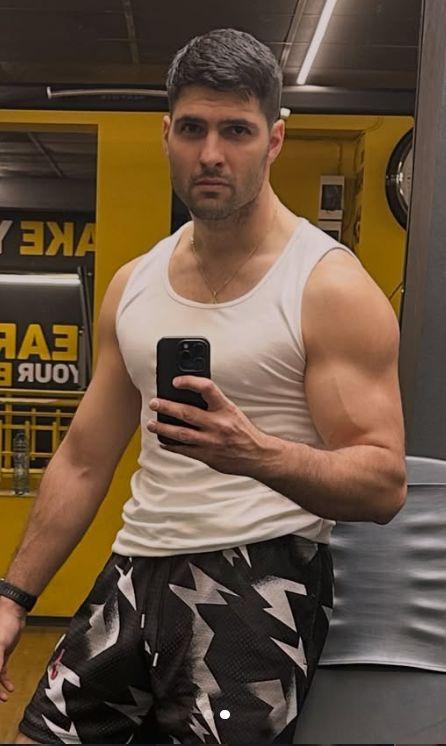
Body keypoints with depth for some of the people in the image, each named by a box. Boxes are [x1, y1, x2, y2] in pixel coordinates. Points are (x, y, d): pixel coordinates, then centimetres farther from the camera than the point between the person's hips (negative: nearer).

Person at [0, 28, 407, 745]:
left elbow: (384, 483, -13)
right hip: (134, 572, 5)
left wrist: (258, 454, -32)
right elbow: (84, 461, 13)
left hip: (260, 578, -5)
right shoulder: (132, 284, 9)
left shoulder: (331, 287, -9)